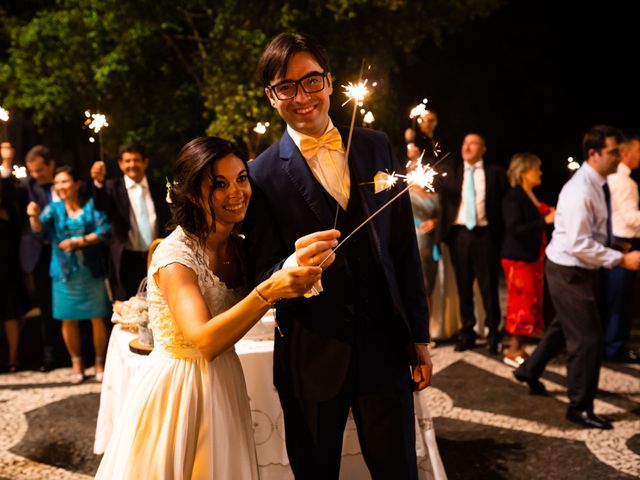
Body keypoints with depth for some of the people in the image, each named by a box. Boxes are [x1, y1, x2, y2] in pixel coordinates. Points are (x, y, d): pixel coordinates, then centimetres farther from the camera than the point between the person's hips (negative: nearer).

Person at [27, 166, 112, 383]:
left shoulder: (92, 205, 2)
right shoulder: (54, 208, 6)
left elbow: (104, 230, -9)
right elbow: (40, 228, -12)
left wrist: (80, 241, -18)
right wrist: (34, 217, -33)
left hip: (92, 271, -2)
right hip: (65, 272, 2)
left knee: (98, 319, 2)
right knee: (69, 320, 6)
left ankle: (100, 362, 17)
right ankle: (76, 362, 21)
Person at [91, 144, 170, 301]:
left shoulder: (158, 189, 9)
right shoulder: (114, 187, 0)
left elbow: (166, 222, 12)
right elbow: (100, 205, -21)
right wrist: (99, 182, -41)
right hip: (126, 259, -2)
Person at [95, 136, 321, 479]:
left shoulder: (239, 247, 2)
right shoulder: (175, 254, -21)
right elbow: (203, 341, -32)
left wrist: (296, 270, -8)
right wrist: (268, 292, -43)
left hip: (223, 386, 7)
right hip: (177, 391, -6)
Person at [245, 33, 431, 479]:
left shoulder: (377, 147, 3)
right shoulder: (263, 175, -7)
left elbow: (404, 246, 6)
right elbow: (262, 279, -7)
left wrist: (419, 334, 7)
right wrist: (295, 266, -31)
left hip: (385, 345, 3)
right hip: (312, 357, -2)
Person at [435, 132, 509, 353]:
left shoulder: (495, 172, 5)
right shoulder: (450, 171, 10)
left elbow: (505, 202, 2)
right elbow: (443, 200, 2)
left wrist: (502, 234, -5)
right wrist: (441, 231, -12)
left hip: (485, 234, -2)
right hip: (459, 233, 2)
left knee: (488, 286, 2)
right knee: (463, 286, 8)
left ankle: (494, 334, 14)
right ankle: (467, 333, 19)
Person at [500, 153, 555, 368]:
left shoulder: (531, 196, 12)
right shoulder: (513, 197, -15)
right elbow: (515, 229, -24)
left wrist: (550, 215, 4)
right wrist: (545, 220, -23)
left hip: (532, 256, 9)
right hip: (518, 258, -9)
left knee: (531, 303, 10)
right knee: (523, 303, -6)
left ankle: (518, 347, 18)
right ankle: (513, 352, 3)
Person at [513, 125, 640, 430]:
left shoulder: (597, 185, 4)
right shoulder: (580, 191, -25)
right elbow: (579, 245, -29)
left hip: (578, 270, 10)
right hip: (569, 271, -10)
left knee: (565, 325, 25)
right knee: (588, 337, -3)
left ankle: (529, 371, 46)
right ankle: (579, 408, 12)